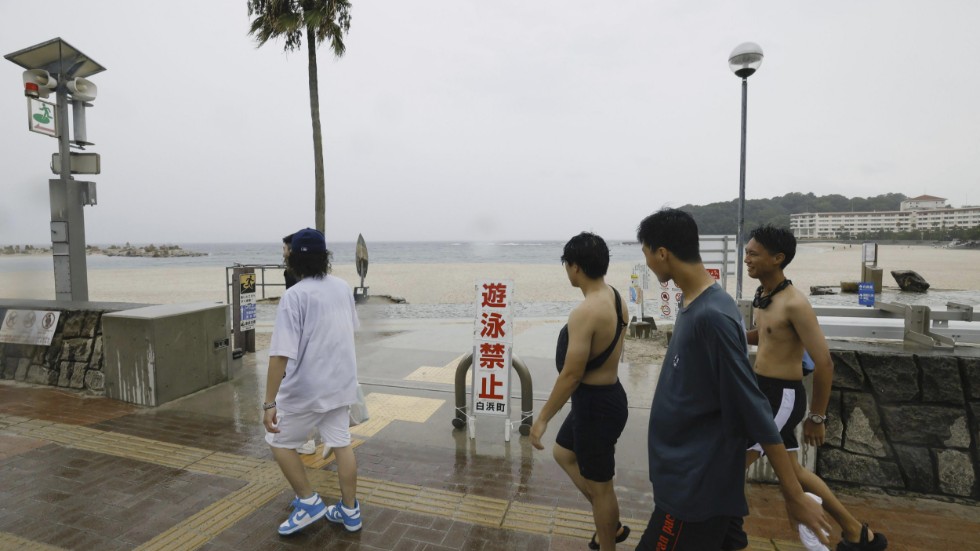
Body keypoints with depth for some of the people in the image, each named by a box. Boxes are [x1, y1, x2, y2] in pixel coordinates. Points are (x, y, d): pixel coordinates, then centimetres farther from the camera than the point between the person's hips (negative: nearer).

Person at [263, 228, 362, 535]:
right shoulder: (343, 287, 2)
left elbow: (281, 353, -24)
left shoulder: (294, 295, -18)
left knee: (279, 442, 16)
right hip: (342, 382, 6)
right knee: (341, 442, 15)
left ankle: (309, 503, 18)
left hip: (306, 388, -6)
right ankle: (349, 511, 25)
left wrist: (269, 402, -22)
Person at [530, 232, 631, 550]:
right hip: (607, 395, 10)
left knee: (599, 484, 11)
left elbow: (571, 375, -25)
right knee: (563, 453, 27)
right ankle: (611, 525, 40)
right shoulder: (615, 299, 2)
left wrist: (542, 418, -15)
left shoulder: (585, 313, -28)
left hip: (595, 404, -10)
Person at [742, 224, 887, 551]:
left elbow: (824, 364, -18)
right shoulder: (762, 296, 5)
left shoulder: (794, 304, -21)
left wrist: (817, 417, -11)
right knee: (791, 470, 22)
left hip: (782, 397, -9)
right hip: (764, 391, 9)